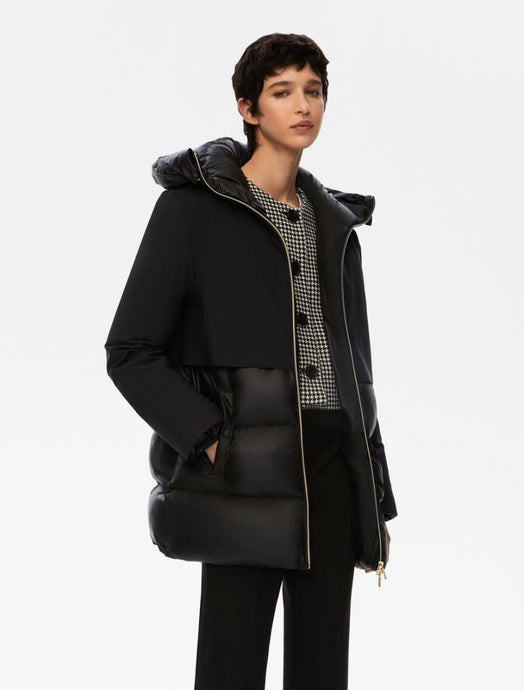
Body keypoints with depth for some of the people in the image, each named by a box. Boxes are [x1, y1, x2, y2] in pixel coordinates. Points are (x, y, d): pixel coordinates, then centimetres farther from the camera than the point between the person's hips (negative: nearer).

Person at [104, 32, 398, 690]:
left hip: (335, 472, 5)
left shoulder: (334, 223, 15)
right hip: (247, 475, -5)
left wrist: (377, 499, 15)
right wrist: (208, 437, -14)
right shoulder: (193, 205, -2)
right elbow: (130, 351, -4)